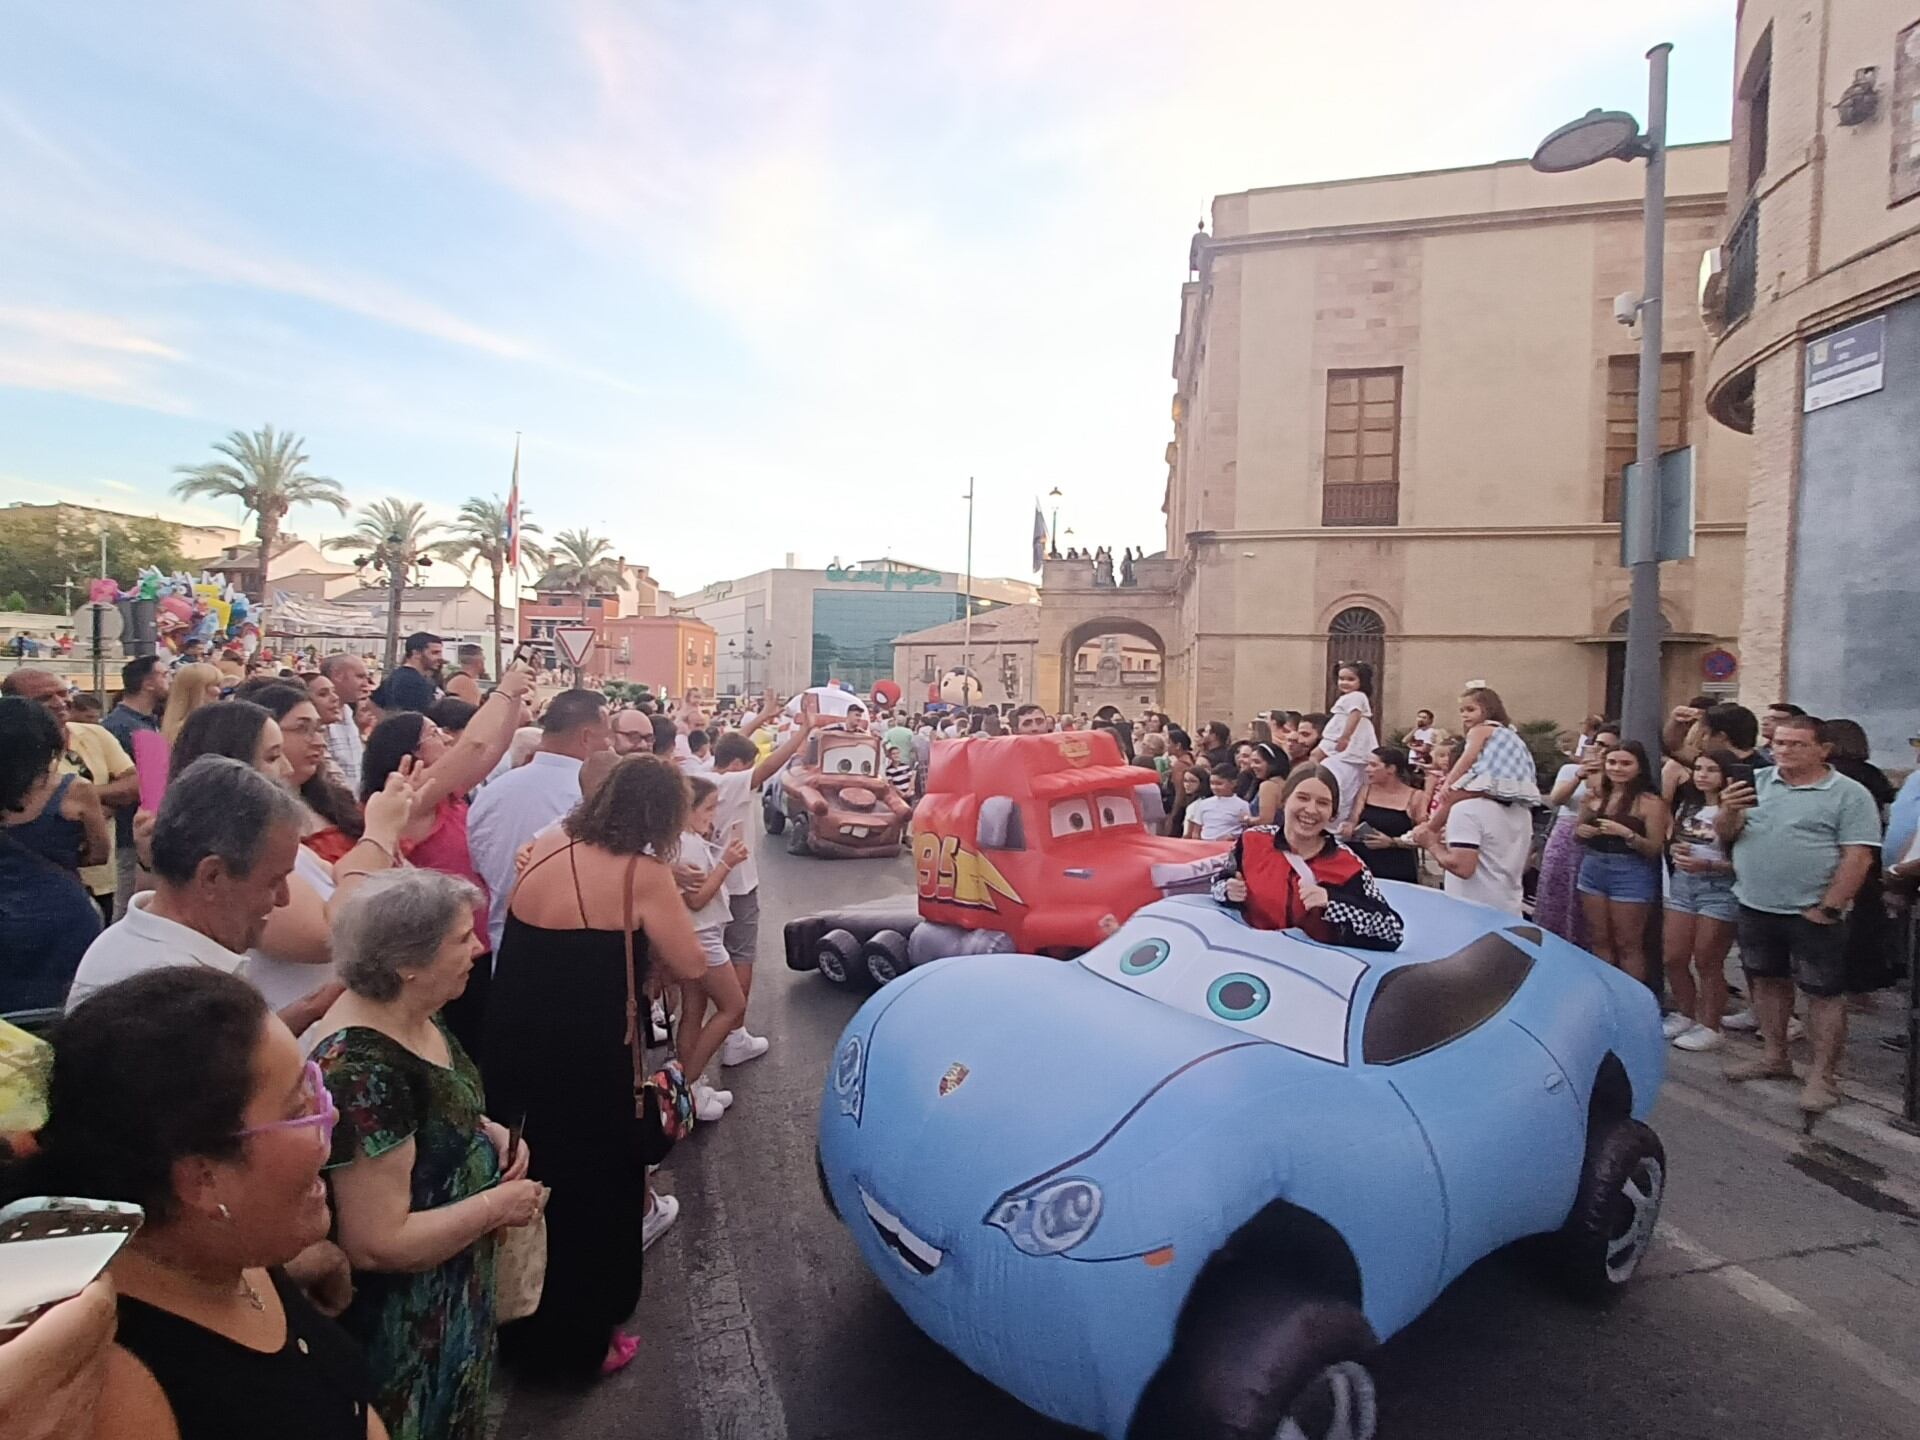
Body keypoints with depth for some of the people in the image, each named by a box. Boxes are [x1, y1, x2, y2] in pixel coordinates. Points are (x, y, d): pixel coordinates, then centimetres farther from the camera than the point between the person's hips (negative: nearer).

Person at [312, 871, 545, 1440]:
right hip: (404, 1326, -8)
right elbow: (378, 1244, -31)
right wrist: (498, 1205, -21)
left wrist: (487, 1129, -5)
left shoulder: (413, 1013, -7)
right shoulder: (362, 1072, -34)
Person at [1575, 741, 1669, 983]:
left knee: (1628, 944, 2)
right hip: (1593, 869, 5)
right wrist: (1581, 831, -6)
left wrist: (1627, 834, -25)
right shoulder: (1595, 795, 5)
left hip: (1631, 875, -5)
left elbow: (1655, 850, -11)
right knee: (1599, 940, 12)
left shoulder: (1650, 802, -9)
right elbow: (1578, 834, 16)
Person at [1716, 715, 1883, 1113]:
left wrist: (1828, 909, -14)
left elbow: (1858, 858, -11)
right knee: (1766, 981, 15)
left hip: (1811, 914, -5)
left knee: (1823, 993, 3)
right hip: (1755, 908, 5)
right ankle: (1775, 1058, 29)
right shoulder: (1755, 782, 6)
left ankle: (1824, 1077, 12)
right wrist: (1729, 810, -16)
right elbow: (1724, 836, 5)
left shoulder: (1849, 794, -7)